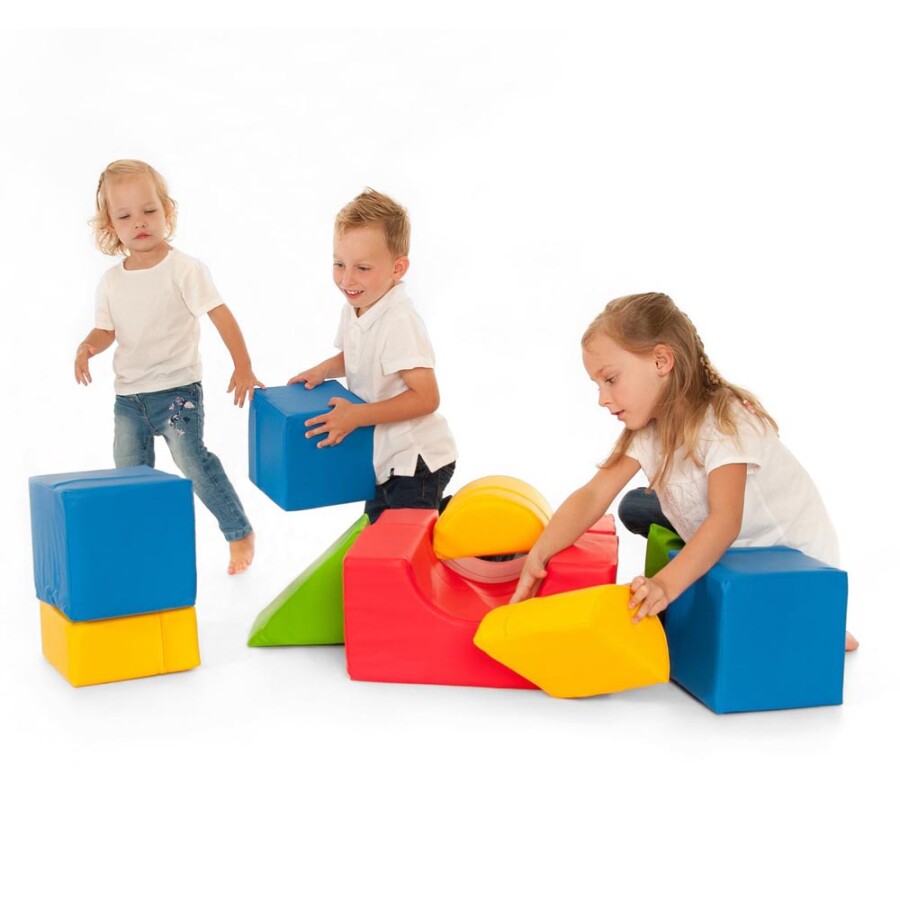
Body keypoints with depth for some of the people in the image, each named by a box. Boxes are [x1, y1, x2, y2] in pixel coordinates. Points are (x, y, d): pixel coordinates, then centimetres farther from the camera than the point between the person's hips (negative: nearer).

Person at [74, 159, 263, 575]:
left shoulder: (183, 269, -9)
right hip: (128, 396, 6)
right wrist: (87, 348, -9)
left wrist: (243, 368, -19)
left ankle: (239, 532, -2)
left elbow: (221, 316, -12)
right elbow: (106, 330, 14)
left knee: (192, 459, -15)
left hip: (177, 389, -6)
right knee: (129, 474, 7)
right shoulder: (111, 281, 5)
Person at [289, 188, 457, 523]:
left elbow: (426, 397, -29)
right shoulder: (353, 310, 1)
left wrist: (356, 416, -30)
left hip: (415, 462, -9)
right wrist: (322, 370, 3)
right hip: (382, 459, 9)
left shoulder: (399, 322, -26)